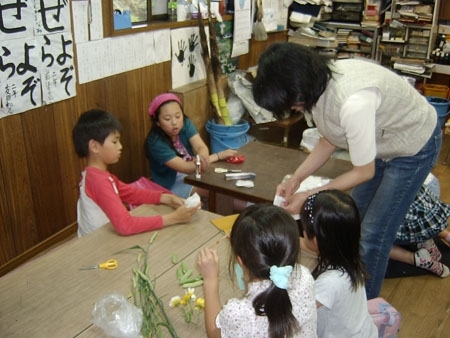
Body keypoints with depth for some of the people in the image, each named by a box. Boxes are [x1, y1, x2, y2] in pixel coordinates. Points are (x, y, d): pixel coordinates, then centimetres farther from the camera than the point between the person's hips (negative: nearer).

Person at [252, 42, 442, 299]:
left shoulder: (353, 102, -41)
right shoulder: (319, 85, -17)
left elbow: (363, 172, -27)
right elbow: (330, 140, 0)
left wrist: (308, 196, -19)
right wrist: (296, 179, -8)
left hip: (414, 145, -7)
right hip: (381, 141, 8)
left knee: (373, 232, 0)